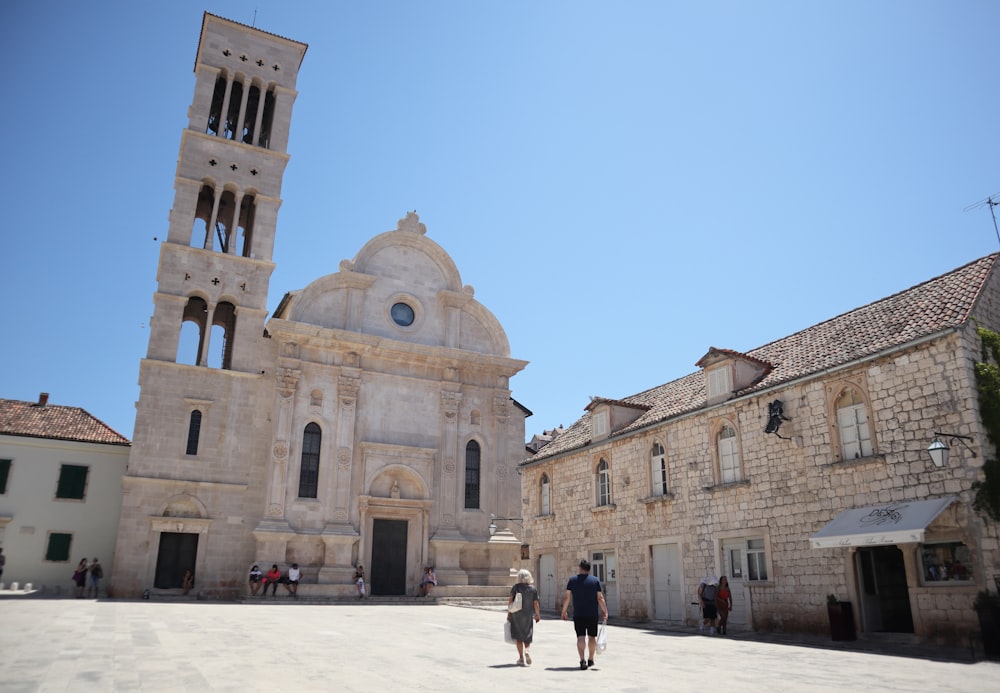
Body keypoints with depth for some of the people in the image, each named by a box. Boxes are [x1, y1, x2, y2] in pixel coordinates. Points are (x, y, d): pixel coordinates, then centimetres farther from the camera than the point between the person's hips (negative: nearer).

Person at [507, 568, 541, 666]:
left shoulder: (515, 587, -6)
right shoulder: (533, 589, -2)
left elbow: (510, 601, -7)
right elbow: (536, 604, -2)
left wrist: (509, 613, 1)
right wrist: (538, 615, 10)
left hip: (517, 615, -1)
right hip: (528, 615, 1)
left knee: (518, 637, 9)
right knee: (527, 636, 15)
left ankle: (521, 658, 7)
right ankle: (527, 651, -10)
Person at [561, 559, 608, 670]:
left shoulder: (572, 580, 1)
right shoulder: (595, 580, 0)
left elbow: (567, 597, 0)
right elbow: (600, 598, -3)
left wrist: (564, 611, 9)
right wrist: (605, 612, 3)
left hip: (578, 615, 0)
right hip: (592, 614, 1)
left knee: (580, 637, 0)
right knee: (592, 637, 14)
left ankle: (582, 660, -13)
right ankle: (590, 659, 24)